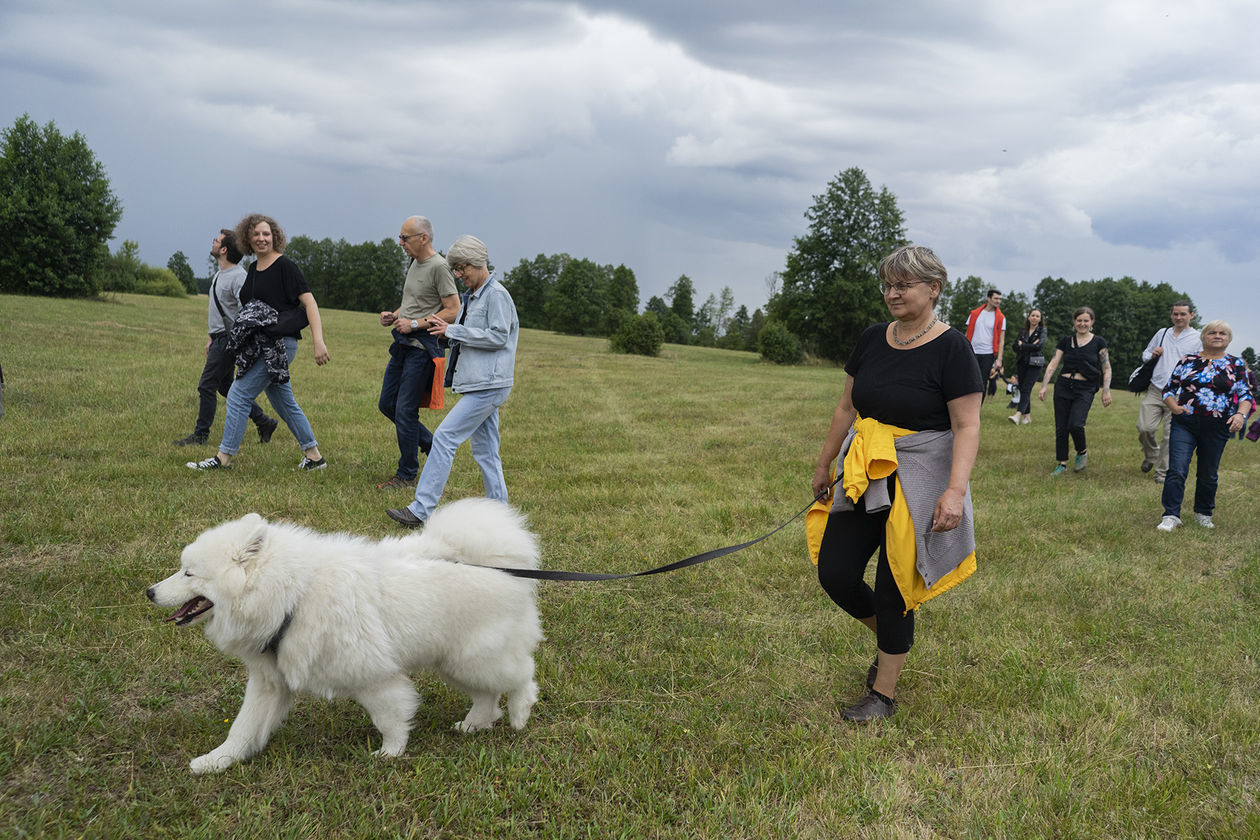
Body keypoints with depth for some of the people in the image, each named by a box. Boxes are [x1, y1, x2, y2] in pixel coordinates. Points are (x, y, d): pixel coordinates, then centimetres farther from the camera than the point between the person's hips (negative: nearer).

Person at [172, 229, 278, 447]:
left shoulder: (239, 277, -16)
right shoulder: (219, 274, 16)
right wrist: (211, 337, 24)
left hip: (229, 339, -10)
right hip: (219, 338, 10)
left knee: (207, 385, -6)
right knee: (225, 387, 13)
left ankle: (200, 435, 3)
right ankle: (264, 422, 19)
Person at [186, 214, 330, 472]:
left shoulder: (284, 266, -8)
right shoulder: (253, 270, 15)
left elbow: (309, 302, -14)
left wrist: (318, 340, -24)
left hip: (279, 345, -9)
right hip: (262, 346, 9)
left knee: (239, 394, -8)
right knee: (284, 403, 12)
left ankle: (224, 457, 0)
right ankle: (313, 455, 20)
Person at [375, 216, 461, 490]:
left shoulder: (439, 267, -13)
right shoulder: (414, 263, 15)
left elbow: (453, 311, -17)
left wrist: (414, 324, -18)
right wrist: (394, 316, 8)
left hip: (423, 347, -10)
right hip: (403, 344, 10)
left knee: (405, 410, -6)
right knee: (387, 404, 13)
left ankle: (406, 475, 6)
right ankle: (432, 446, 27)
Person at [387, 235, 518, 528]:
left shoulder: (496, 295, -10)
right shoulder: (471, 297, 19)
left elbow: (498, 336, -17)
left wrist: (453, 331, -16)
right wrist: (444, 330, 3)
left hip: (489, 386, -10)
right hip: (479, 384, 10)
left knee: (444, 437, -13)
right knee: (484, 449, 10)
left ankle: (421, 509, -13)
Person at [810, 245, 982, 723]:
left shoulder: (951, 349, -12)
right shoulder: (872, 340, 5)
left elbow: (967, 427, -15)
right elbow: (847, 407, 13)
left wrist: (956, 490, -25)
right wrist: (825, 464, 17)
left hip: (917, 483, -6)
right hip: (864, 476, 6)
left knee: (893, 586, 1)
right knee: (836, 575, 3)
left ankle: (884, 693, 19)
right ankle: (889, 638, 33)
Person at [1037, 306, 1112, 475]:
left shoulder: (1098, 342, 3)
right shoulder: (1065, 341, 8)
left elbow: (1107, 369, 6)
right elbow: (1053, 364, 5)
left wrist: (1106, 391, -5)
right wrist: (1044, 386, -4)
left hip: (1085, 390, -3)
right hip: (1063, 387, 3)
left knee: (1075, 424, -20)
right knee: (1061, 428, 2)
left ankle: (1082, 453, 7)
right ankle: (1062, 463, 15)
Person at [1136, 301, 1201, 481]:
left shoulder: (1199, 339, 4)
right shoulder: (1162, 333, 15)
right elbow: (1145, 353, 25)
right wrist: (1152, 355, 1)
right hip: (1155, 390, 3)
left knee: (1171, 435, -4)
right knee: (1144, 428, -6)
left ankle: (1163, 472, 7)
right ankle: (1151, 455, 24)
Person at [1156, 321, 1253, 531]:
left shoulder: (1236, 364, 6)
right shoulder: (1188, 361, 7)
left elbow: (1245, 395, 4)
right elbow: (1169, 389, 10)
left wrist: (1241, 414, -16)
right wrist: (1174, 407, -9)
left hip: (1217, 428, 1)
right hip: (1184, 424, 0)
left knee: (1208, 474, 11)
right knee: (1176, 470, -11)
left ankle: (1203, 514, 29)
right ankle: (1171, 516, -9)